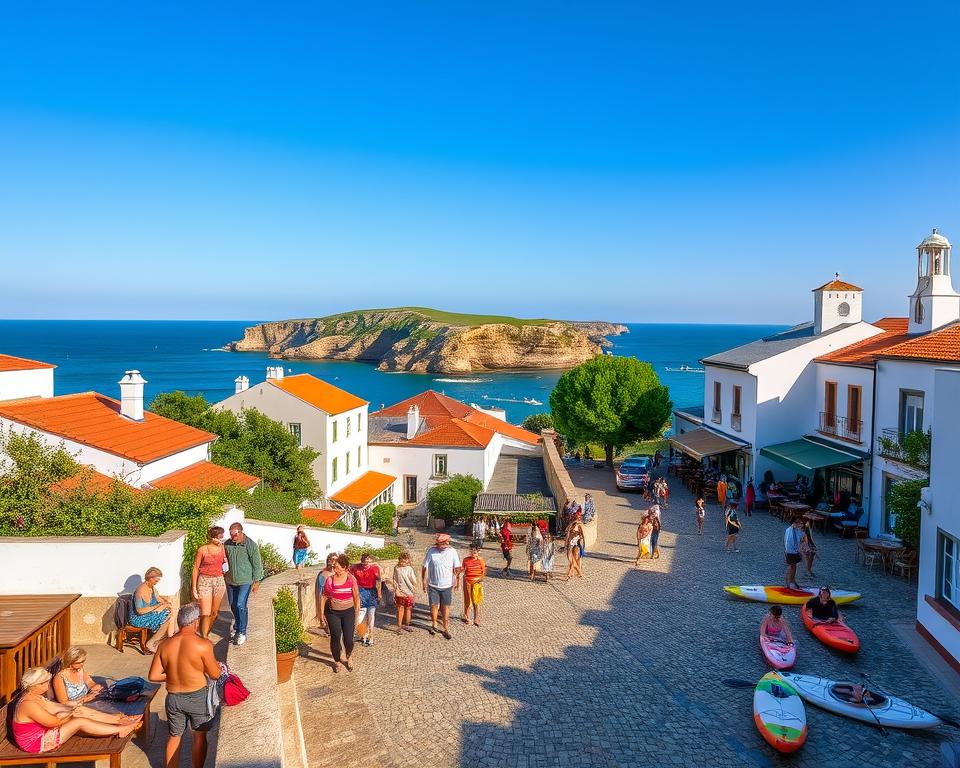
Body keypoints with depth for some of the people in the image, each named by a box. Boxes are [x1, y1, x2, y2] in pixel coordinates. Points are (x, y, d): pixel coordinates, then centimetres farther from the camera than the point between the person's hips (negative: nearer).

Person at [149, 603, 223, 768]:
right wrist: (215, 663, 7)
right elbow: (216, 675, -12)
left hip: (173, 698, 3)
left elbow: (152, 676, -3)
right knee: (199, 736, 17)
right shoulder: (203, 645, -21)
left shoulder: (165, 646, -7)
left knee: (174, 737, 22)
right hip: (198, 697, -3)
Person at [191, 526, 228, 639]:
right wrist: (194, 588, -4)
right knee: (206, 614, -11)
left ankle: (205, 634, 32)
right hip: (204, 581, -4)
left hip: (219, 581, 4)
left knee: (214, 612, 12)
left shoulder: (222, 548, 0)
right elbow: (196, 568, -4)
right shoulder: (202, 550, -10)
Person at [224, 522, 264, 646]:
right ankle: (237, 627, 33)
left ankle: (242, 633, -3)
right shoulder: (227, 544, -3)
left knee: (240, 605, -11)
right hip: (230, 581, 5)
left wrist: (256, 581, -8)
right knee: (233, 606, 14)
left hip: (245, 581, -5)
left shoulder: (251, 545, -14)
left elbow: (257, 564, -8)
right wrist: (224, 576, 13)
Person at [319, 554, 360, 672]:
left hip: (348, 612, -1)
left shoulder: (351, 579, -6)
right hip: (332, 613, 1)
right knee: (335, 638, 3)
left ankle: (349, 657, 31)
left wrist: (357, 615, 1)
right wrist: (322, 614, 1)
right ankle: (337, 661, 26)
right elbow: (323, 597, 2)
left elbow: (357, 598, 0)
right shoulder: (329, 580, -4)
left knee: (348, 639, 1)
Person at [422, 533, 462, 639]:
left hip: (447, 585, 0)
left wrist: (456, 580, -4)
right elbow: (424, 567, -2)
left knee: (446, 607, 7)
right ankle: (434, 625, 30)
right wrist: (424, 582, -3)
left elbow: (457, 568, 2)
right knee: (434, 606, 7)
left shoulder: (452, 552, -6)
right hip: (433, 585, 0)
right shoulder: (431, 551, -8)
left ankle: (445, 629, 19)